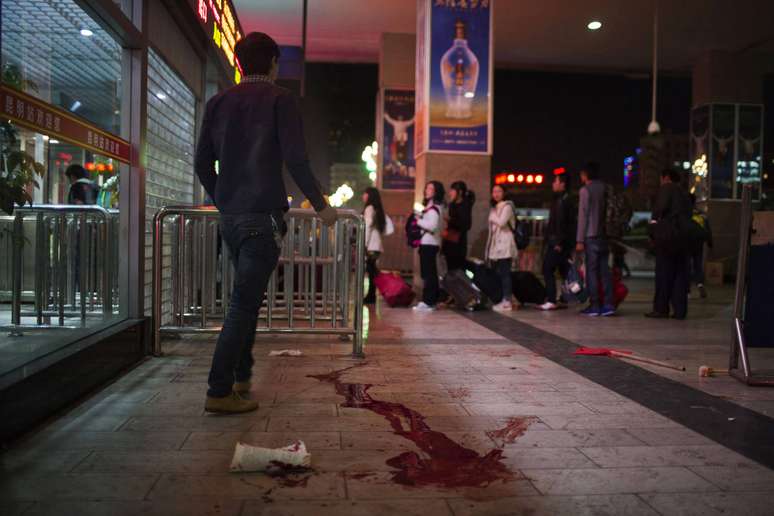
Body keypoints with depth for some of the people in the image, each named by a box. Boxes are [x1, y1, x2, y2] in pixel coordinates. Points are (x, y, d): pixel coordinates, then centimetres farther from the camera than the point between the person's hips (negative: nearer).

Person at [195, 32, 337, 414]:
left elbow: (203, 163, 13)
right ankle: (220, 392, -6)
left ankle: (241, 376, 24)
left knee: (248, 296, 19)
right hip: (263, 216, -6)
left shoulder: (218, 102, 13)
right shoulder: (278, 99, -3)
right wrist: (321, 205, -2)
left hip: (229, 218, 7)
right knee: (245, 302, -5)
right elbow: (295, 159, -12)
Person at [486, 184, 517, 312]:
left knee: (504, 273, -10)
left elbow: (501, 222, -20)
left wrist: (492, 216, -2)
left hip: (505, 245, -8)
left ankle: (507, 301, -10)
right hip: (495, 246, 8)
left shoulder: (507, 206, -3)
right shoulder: (494, 208, 20)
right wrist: (489, 247, 12)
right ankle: (500, 300, 11)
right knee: (497, 274, 6)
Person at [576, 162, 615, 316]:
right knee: (605, 270, 6)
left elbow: (583, 216, -9)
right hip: (604, 236, 5)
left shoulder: (585, 190, -6)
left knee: (591, 271, -2)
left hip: (591, 236, -5)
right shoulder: (604, 188, 11)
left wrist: (580, 240, -9)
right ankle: (608, 304, 3)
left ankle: (594, 305, -1)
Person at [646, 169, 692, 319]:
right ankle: (680, 310, 7)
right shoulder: (684, 194, 20)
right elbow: (688, 215, 17)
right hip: (683, 238, 7)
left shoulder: (666, 188, -3)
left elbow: (661, 207, -17)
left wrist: (654, 220, -2)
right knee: (680, 274, 6)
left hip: (667, 235, -7)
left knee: (663, 274, -3)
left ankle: (661, 308, -1)